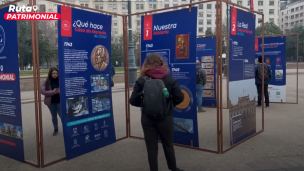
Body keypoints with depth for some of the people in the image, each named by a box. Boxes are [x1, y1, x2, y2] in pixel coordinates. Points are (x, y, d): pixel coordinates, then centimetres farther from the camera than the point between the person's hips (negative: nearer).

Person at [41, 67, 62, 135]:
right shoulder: (46, 81, -4)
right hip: (51, 102, 2)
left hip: (60, 101, -2)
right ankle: (55, 129, 31)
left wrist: (60, 91, -21)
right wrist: (53, 92, -20)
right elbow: (42, 91, -10)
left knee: (62, 115, -4)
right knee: (54, 116, 16)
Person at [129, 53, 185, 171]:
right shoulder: (170, 79, -5)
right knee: (168, 145, 19)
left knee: (152, 148, 10)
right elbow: (180, 97, -5)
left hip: (147, 118, 0)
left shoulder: (141, 80, -5)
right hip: (165, 118, 1)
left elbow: (133, 101, -6)